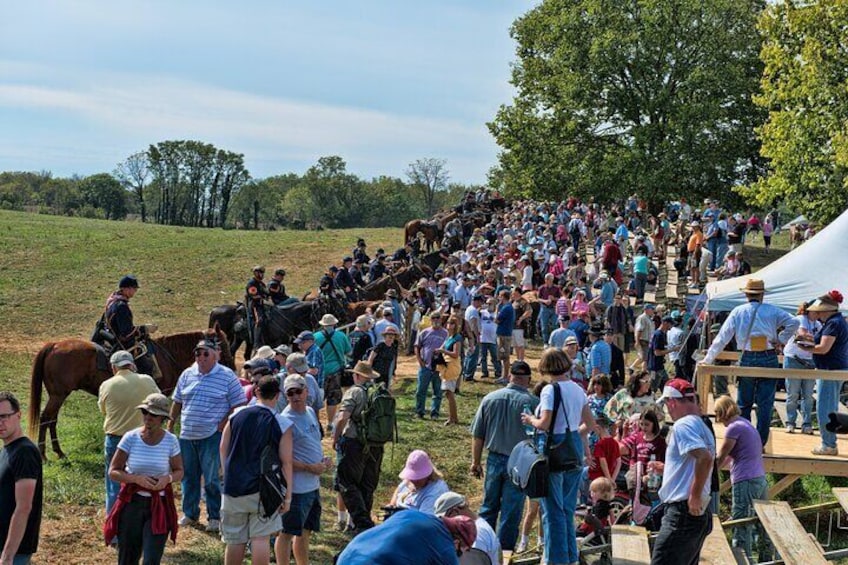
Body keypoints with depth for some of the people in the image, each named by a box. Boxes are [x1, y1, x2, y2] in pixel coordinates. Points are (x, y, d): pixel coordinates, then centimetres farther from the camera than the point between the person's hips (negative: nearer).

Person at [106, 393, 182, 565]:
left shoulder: (171, 441, -6)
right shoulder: (131, 438, -9)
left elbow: (179, 471, 6)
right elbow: (113, 472, -5)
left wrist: (168, 478, -17)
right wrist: (136, 478, -21)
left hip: (159, 505, 0)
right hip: (132, 503, 0)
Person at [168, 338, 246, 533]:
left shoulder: (227, 377, -5)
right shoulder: (187, 375, 8)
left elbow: (238, 405, -4)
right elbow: (177, 403, 16)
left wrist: (222, 426, -10)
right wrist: (170, 426, 14)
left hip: (211, 436, -5)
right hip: (187, 435, 5)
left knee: (211, 479, -1)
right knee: (188, 476, 14)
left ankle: (215, 517, 12)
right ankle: (190, 513, 29)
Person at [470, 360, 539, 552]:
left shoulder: (489, 398, -1)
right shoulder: (532, 402, -13)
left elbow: (477, 435, 4)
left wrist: (476, 461, 14)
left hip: (494, 460, 3)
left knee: (489, 507, 18)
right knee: (511, 512, 6)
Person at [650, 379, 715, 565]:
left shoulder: (683, 425, -12)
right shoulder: (701, 426, 18)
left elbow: (705, 458, -27)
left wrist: (695, 496, -21)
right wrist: (666, 469, 26)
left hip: (683, 513, -10)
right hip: (700, 514, 10)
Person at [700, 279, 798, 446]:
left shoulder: (738, 312, 1)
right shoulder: (772, 311, 2)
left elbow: (722, 337, 1)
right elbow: (793, 323, -7)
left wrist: (707, 359, 6)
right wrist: (781, 340, 0)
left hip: (747, 360, 0)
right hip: (769, 359, 0)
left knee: (744, 404, 10)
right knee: (765, 404, 5)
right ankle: (759, 444, 6)